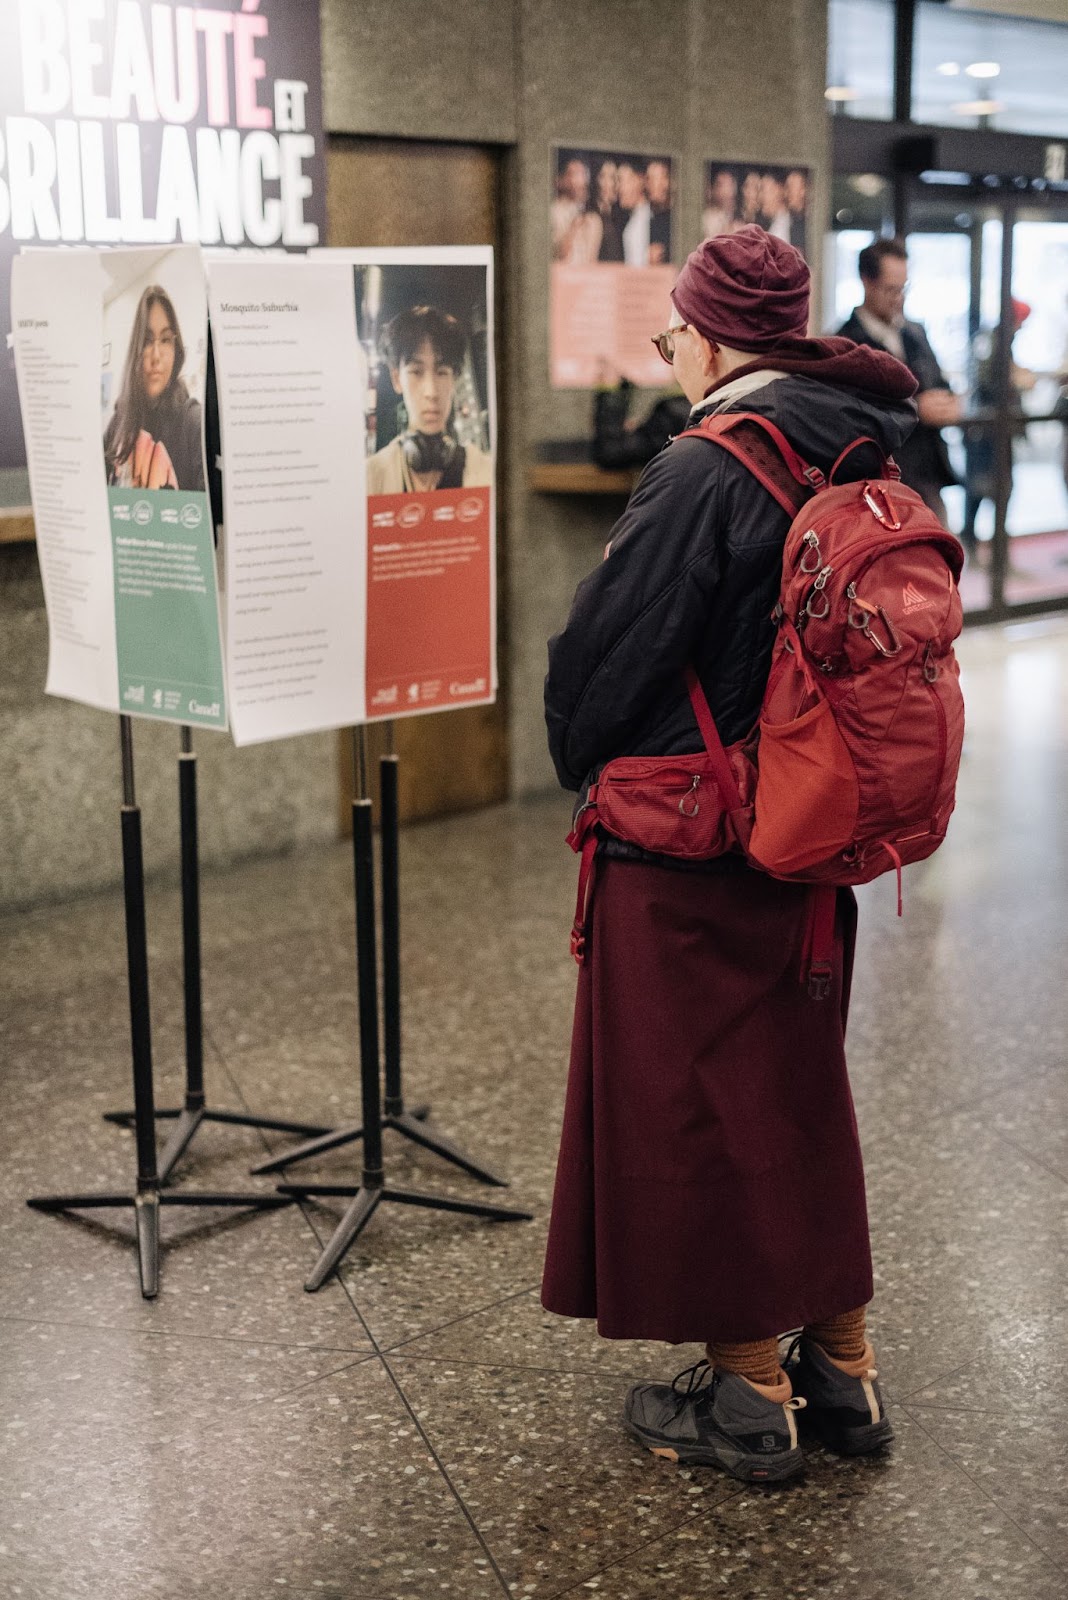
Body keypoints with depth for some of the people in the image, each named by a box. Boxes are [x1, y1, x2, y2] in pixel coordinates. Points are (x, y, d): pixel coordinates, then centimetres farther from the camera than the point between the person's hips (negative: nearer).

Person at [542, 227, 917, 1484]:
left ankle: (750, 1395, 18)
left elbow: (604, 653, -16)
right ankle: (842, 1367, 30)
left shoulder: (704, 473, -21)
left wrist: (583, 765, 4)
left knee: (694, 1106, 7)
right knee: (800, 1089, 19)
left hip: (688, 851, -8)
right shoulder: (864, 467, 3)